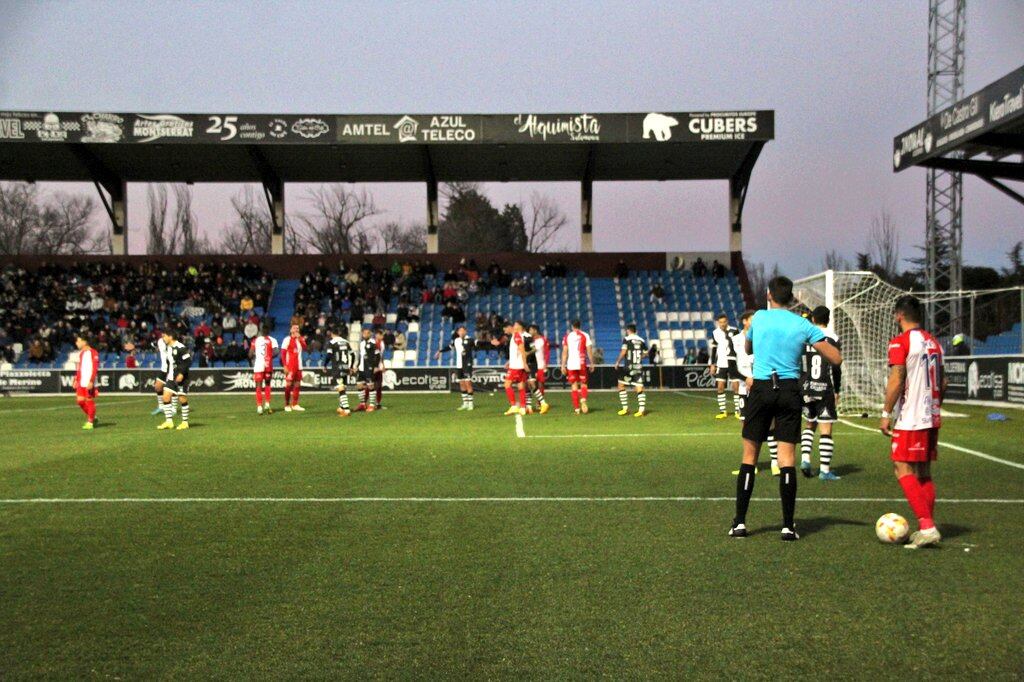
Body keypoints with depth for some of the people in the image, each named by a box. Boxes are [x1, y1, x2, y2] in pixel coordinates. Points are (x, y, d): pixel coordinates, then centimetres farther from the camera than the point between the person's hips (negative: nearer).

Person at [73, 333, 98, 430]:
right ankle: (92, 417, 19)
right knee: (80, 400, 3)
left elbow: (94, 369, -15)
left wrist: (91, 381, -21)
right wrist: (76, 380, 16)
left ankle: (90, 422, 7)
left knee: (89, 400, -3)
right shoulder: (80, 353, 15)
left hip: (89, 383, -7)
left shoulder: (93, 353, -10)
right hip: (81, 382, 7)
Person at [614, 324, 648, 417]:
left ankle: (625, 408, 8)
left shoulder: (626, 339, -4)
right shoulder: (642, 341, 9)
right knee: (639, 389, 3)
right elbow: (645, 353, 13)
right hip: (639, 367, 4)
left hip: (629, 367, -4)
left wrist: (618, 362, -2)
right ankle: (642, 409, -9)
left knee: (621, 386, 10)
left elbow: (623, 352, -13)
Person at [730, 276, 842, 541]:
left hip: (761, 388, 0)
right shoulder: (803, 325, 2)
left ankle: (740, 523, 6)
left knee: (749, 457, 6)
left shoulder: (759, 317, 3)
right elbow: (836, 358, 4)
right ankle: (788, 526, 0)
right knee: (787, 459, 0)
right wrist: (819, 339, 20)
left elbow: (747, 348, 21)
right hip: (789, 389, 0)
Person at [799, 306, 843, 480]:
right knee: (826, 430, 0)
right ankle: (825, 470, -1)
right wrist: (837, 391, 6)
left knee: (809, 425, 21)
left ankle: (805, 459, 6)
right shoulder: (833, 339, -5)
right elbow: (836, 368, -5)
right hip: (825, 389, -3)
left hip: (806, 389, 3)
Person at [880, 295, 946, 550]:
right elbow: (942, 383, 18)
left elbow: (896, 381, -17)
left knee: (903, 470, -7)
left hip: (910, 419, -8)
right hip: (932, 418, 8)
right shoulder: (933, 342, 15)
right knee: (924, 473, 13)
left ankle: (927, 527, -16)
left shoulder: (900, 342, -10)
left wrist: (886, 414, -12)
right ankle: (928, 527, 15)